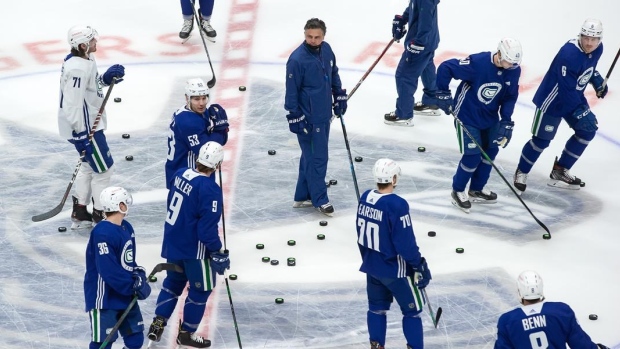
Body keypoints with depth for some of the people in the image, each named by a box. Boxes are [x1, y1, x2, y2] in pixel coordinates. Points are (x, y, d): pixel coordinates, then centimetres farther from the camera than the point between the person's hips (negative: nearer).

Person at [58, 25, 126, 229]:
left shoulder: (86, 59, 3)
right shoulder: (77, 69, -28)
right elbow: (72, 104, -28)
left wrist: (106, 79, 0)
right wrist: (80, 135, -26)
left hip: (90, 122, 11)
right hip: (84, 127, -11)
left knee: (90, 165, 22)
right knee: (103, 168, 1)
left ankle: (79, 214, 31)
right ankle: (99, 217, 12)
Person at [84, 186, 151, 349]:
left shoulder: (126, 227, 7)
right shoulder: (102, 233, -24)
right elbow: (109, 271, -27)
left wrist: (138, 274, -4)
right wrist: (134, 286, -21)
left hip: (125, 294, 9)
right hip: (104, 297, -9)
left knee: (135, 336, 16)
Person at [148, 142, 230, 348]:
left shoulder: (181, 174, -3)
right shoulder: (210, 189, -25)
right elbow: (208, 226, -24)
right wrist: (217, 253, -15)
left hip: (172, 242, 7)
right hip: (194, 249, -7)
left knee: (173, 281, 24)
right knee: (201, 289, 10)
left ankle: (158, 324, 23)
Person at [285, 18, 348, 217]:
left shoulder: (326, 50, 0)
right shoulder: (297, 59, -22)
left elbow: (334, 74, 17)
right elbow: (291, 91, -17)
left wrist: (340, 96, 17)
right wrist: (294, 117, -15)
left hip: (324, 114, 8)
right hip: (308, 119, -8)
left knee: (310, 156, 16)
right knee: (317, 158, 0)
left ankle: (302, 197, 28)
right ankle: (319, 200, 13)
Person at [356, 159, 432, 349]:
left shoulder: (365, 198, -3)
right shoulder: (397, 205, -26)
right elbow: (406, 242, -22)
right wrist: (419, 266, -10)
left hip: (371, 265, 7)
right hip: (395, 269, -7)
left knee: (377, 307, 19)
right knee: (412, 310, 8)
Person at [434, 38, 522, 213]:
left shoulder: (514, 70, -12)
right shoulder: (477, 62, -31)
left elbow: (510, 96, 0)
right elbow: (445, 68, -24)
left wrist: (506, 121, -10)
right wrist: (443, 93, -21)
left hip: (490, 117, 7)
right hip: (467, 116, -7)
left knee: (490, 151, 14)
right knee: (472, 156, -6)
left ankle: (477, 189, 34)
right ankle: (458, 191, 17)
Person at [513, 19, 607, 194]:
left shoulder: (597, 49, -7)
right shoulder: (569, 54, -34)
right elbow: (567, 90, -32)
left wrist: (597, 78, 4)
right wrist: (580, 112, -32)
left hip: (575, 96, 9)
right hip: (552, 100, -8)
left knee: (587, 130, 7)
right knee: (542, 139, -3)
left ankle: (560, 171, 19)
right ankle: (521, 173, 20)